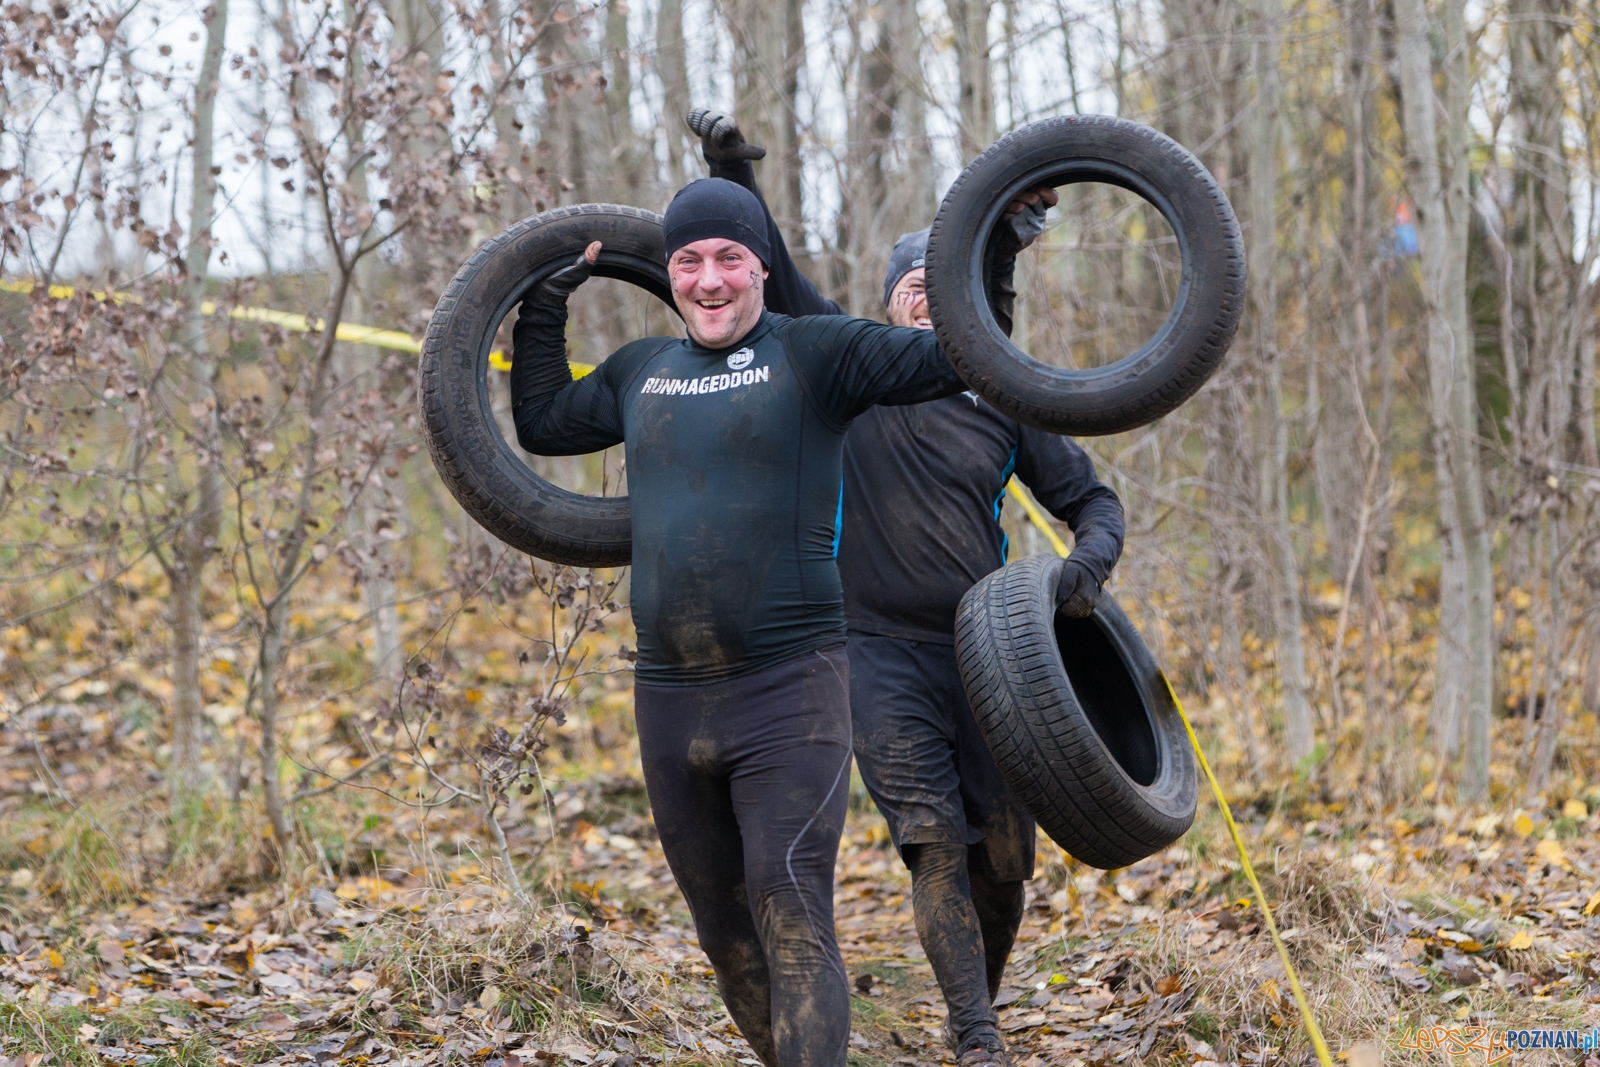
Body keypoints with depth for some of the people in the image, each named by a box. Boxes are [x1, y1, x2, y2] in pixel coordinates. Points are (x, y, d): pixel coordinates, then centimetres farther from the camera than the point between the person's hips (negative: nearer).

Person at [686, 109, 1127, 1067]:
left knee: (1004, 854, 2)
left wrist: (1092, 559, -8)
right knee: (934, 841, -13)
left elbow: (1090, 496, 13)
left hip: (982, 646, 2)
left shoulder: (1003, 397, 7)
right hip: (881, 649, -2)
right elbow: (775, 278, 8)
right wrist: (738, 178, -7)